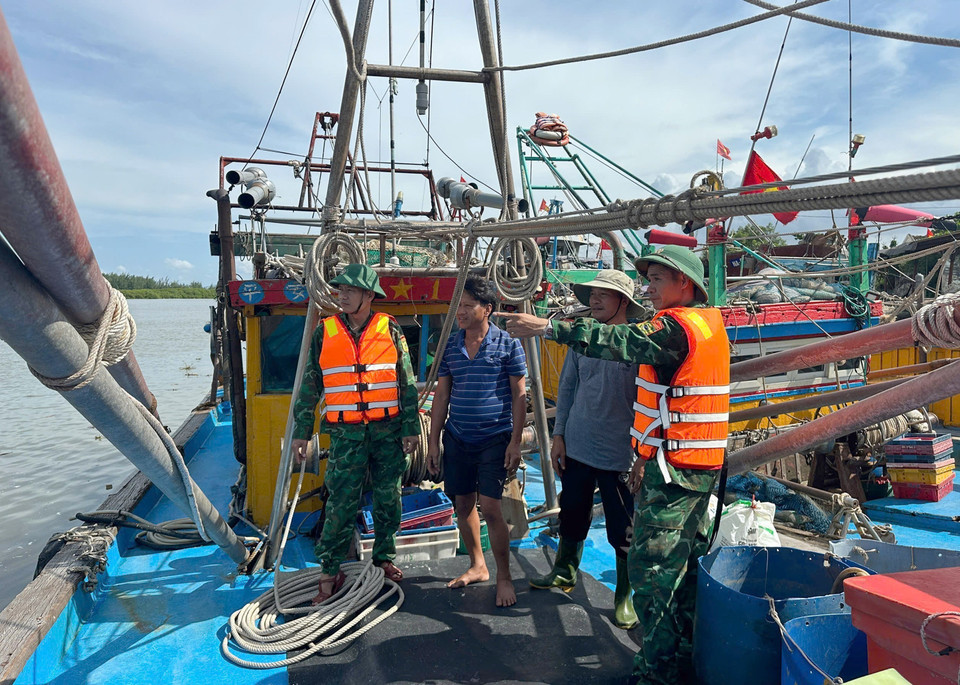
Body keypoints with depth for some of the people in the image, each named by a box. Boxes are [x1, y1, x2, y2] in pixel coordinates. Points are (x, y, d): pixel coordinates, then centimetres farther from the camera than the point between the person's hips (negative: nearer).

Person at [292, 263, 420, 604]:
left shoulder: (389, 329, 1)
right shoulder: (324, 331, 4)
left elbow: (407, 381, 2)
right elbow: (310, 385, 8)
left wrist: (411, 427, -2)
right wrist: (301, 431, 5)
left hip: (389, 430, 0)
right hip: (346, 432, 0)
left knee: (388, 498, 10)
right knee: (342, 502, 0)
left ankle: (384, 558, 28)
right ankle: (329, 571, 14)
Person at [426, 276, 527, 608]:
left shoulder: (507, 344, -6)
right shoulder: (450, 346, 5)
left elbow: (519, 395, -4)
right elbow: (441, 395, 9)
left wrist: (515, 441, -9)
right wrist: (433, 440, 6)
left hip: (494, 439, -4)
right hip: (456, 439, 5)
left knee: (491, 507, -6)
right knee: (463, 504, 12)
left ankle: (504, 577, 13)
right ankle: (477, 566, 32)